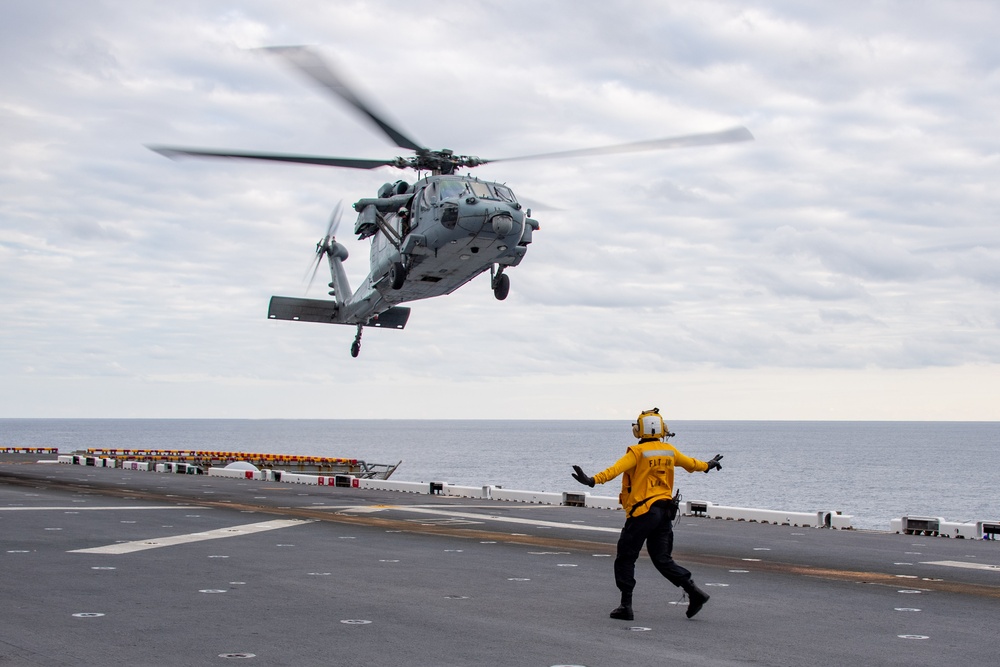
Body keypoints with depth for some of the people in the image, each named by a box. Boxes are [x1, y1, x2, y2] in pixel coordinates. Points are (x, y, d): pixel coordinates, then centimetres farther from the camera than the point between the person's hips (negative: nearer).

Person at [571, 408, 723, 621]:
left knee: (625, 559, 4)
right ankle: (694, 592, 1)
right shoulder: (670, 451, 9)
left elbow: (616, 469, -26)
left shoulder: (637, 452, -9)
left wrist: (593, 480, -37)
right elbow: (691, 463, 28)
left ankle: (626, 605, 2)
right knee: (662, 559, 13)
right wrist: (708, 465, 48)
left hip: (642, 512, -6)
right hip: (665, 511, 6)